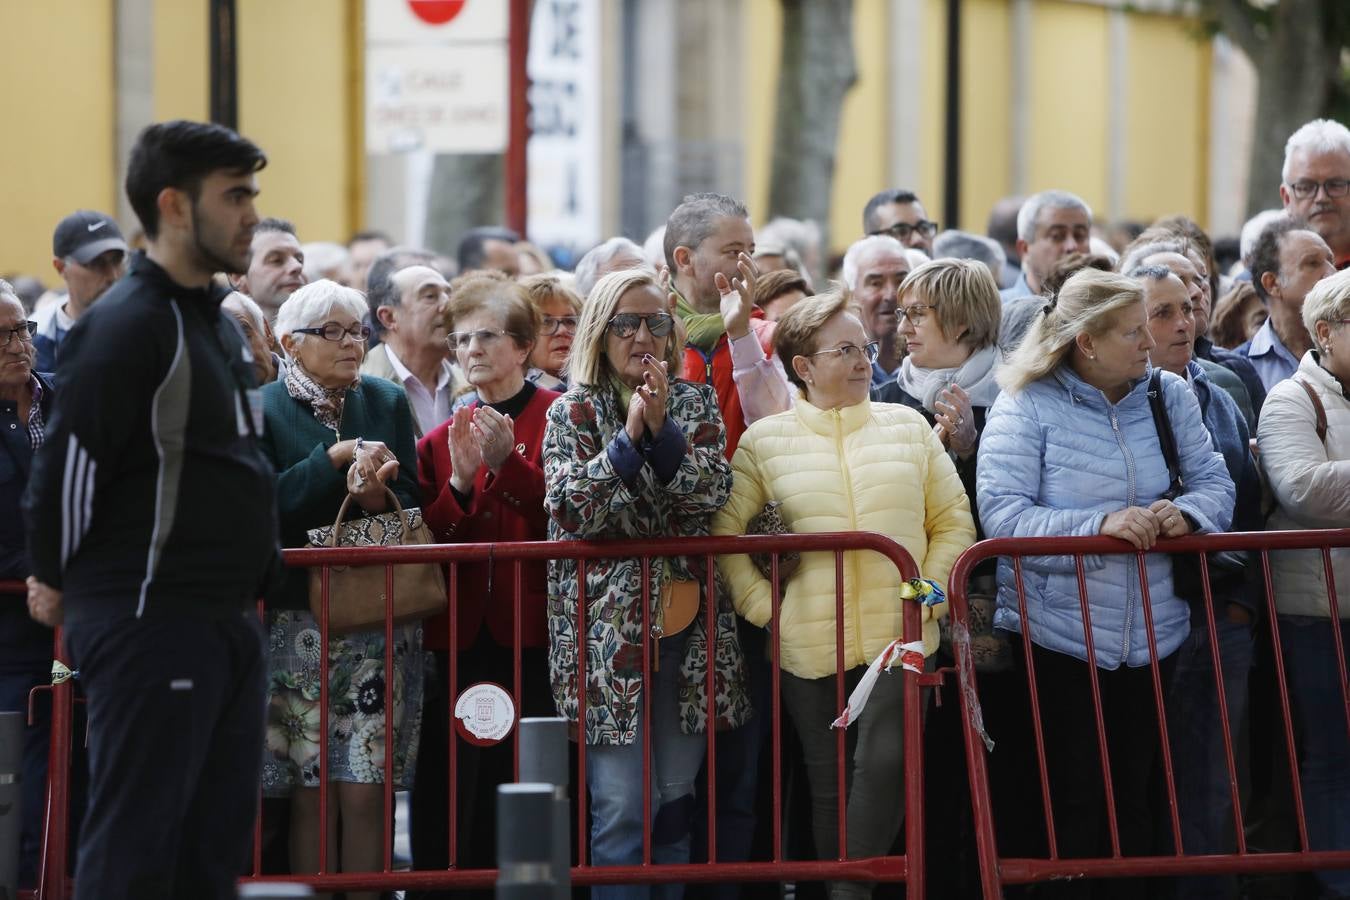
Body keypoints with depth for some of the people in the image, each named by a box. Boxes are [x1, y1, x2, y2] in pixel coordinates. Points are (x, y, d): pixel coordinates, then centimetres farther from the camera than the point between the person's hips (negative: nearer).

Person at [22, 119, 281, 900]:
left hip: (227, 623, 9)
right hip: (149, 622, -9)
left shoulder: (217, 322, 16)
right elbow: (69, 463, -15)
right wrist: (57, 582, -3)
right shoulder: (127, 326, -14)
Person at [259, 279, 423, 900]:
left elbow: (413, 506, 7)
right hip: (297, 620, -2)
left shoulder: (387, 403, 13)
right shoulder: (263, 410, 3)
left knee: (365, 792, -4)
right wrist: (338, 455, -14)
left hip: (380, 619, 2)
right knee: (310, 794, -3)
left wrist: (377, 498, -14)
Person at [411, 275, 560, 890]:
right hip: (461, 639, 4)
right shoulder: (443, 440, 14)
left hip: (535, 636, -4)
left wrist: (508, 464, -18)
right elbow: (429, 545, 6)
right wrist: (459, 482, -9)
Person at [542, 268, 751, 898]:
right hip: (607, 624, -3)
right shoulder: (572, 413, 2)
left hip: (686, 621, 3)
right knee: (620, 808, -7)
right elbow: (568, 510, -11)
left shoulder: (696, 405, 9)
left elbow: (712, 493, -5)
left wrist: (663, 428, -15)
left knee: (677, 799, 8)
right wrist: (629, 436, -16)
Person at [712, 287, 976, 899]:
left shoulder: (909, 427, 9)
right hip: (809, 646, 0)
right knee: (827, 785, 7)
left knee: (885, 762, -19)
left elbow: (954, 522, 10)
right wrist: (763, 607, -5)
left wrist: (928, 593, -1)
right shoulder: (764, 441, 4)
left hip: (900, 641, 0)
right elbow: (723, 535, 2)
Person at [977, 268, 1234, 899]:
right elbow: (1003, 517, -17)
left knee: (1134, 802, 10)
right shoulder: (1026, 407, -8)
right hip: (1058, 641, -4)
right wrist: (1101, 524, -28)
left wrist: (1186, 513, -19)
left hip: (1152, 642, 4)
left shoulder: (1169, 397, 6)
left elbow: (1217, 485, 5)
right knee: (1072, 806, 1)